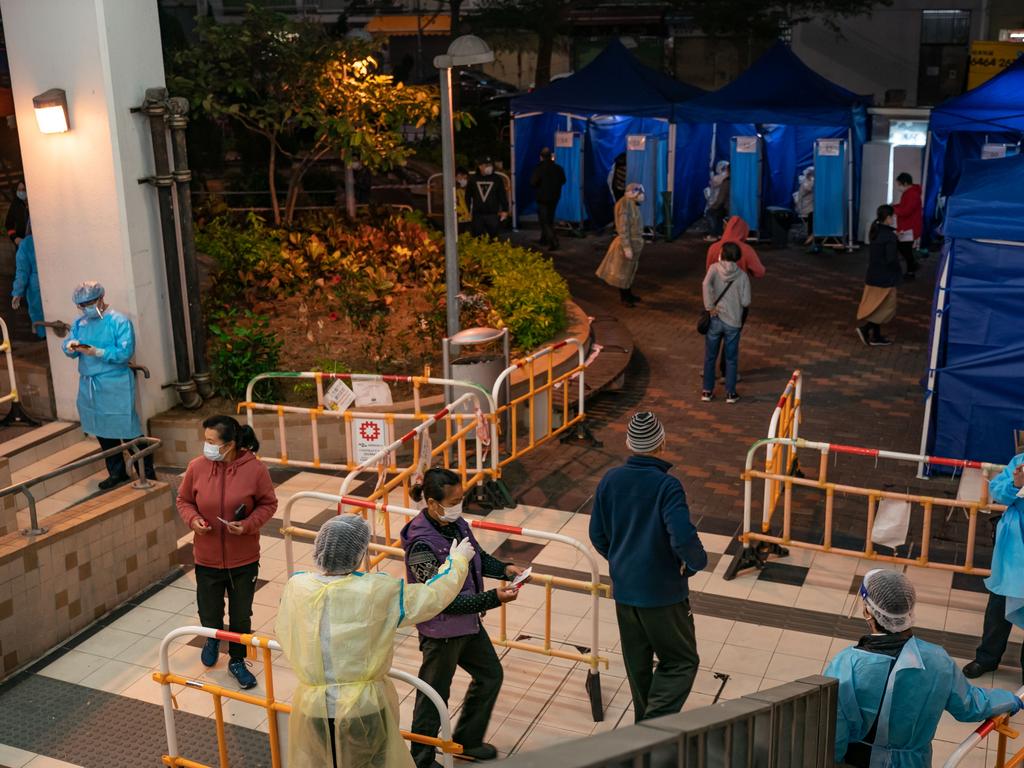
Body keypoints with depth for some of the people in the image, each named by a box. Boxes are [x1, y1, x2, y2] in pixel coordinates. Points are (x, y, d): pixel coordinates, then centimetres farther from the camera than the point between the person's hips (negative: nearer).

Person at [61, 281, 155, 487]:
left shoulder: (119, 321, -10)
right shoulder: (79, 323, 9)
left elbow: (125, 353, -19)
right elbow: (67, 347, 5)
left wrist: (97, 352, -27)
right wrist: (70, 347, -18)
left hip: (115, 385, -6)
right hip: (88, 385, 7)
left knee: (128, 431, -4)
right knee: (103, 432, 15)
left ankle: (147, 474, 8)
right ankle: (117, 472, 29)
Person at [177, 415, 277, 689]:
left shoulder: (255, 469, -16)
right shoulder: (197, 466, -10)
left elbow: (268, 504, -4)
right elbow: (184, 500, 4)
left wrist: (249, 524, -20)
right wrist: (192, 519, -16)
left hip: (244, 560, -1)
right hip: (207, 559, 1)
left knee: (241, 615, 13)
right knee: (209, 614, 13)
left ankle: (237, 661, 37)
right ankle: (213, 638, 50)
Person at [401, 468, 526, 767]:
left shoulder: (456, 523, -7)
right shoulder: (421, 545, -30)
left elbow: (477, 556, 12)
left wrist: (505, 568, -6)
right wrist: (494, 598, -31)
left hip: (469, 622, 8)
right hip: (442, 631, -8)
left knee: (490, 674, 22)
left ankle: (466, 740, 43)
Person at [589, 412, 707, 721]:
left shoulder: (610, 480, -3)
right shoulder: (667, 486, -20)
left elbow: (597, 535, 6)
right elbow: (683, 539, -28)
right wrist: (697, 561, -6)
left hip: (624, 588, 6)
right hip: (663, 591, -6)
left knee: (637, 663, 20)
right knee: (681, 662, 9)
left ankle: (644, 722, 31)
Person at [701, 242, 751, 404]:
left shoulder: (715, 268, -5)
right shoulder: (742, 276, -4)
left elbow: (706, 284, -22)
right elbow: (746, 302, -9)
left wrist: (710, 307, -16)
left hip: (715, 319, 0)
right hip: (733, 322, 0)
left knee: (710, 357, 12)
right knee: (731, 359, 11)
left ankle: (707, 391, 17)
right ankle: (731, 393, 15)